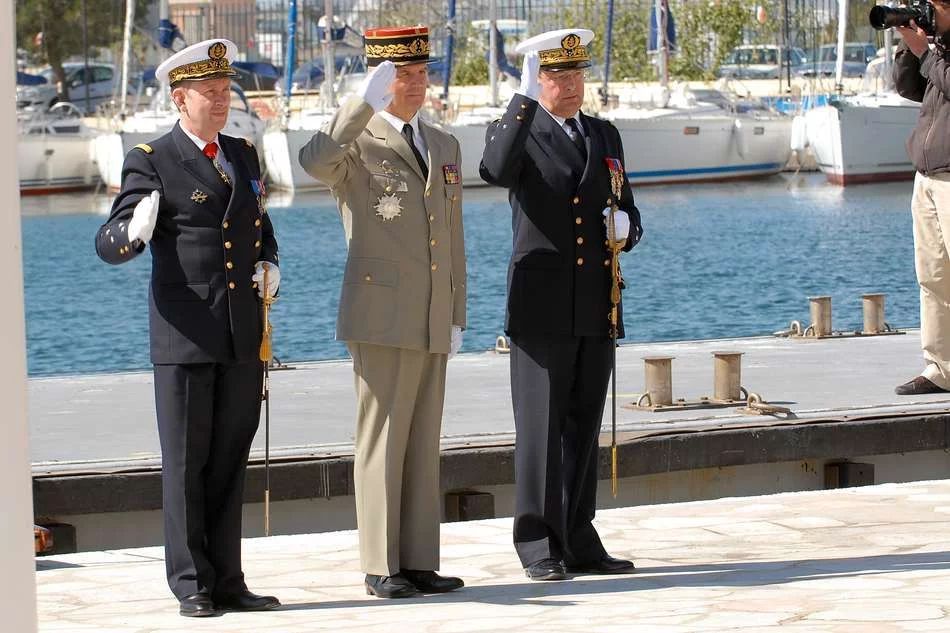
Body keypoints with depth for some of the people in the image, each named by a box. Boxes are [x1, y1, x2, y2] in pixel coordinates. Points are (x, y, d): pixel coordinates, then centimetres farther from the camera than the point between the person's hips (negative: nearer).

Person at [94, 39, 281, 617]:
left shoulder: (243, 155, 14)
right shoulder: (151, 163, -5)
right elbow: (109, 245, -10)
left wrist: (270, 265, 5)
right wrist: (133, 232, -34)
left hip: (243, 332, 5)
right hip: (184, 333, -5)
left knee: (230, 460, 7)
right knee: (186, 461, -1)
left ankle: (227, 581, 11)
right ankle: (192, 586, 4)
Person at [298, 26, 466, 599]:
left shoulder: (444, 147, 16)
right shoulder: (353, 144, -4)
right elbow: (314, 162, -30)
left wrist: (457, 317, 13)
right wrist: (364, 101, -38)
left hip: (432, 323, 6)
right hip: (381, 318, -6)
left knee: (424, 444, 7)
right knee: (383, 440, -4)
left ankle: (419, 564, 11)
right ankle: (381, 568, 0)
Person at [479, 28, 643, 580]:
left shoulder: (605, 137, 15)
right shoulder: (517, 131, -1)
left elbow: (627, 214, 20)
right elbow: (497, 171, -26)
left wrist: (625, 227, -4)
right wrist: (524, 100, -29)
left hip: (596, 310, 5)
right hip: (541, 307, -5)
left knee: (584, 428, 8)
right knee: (541, 429, -4)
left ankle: (579, 543, 13)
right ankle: (539, 547, 1)